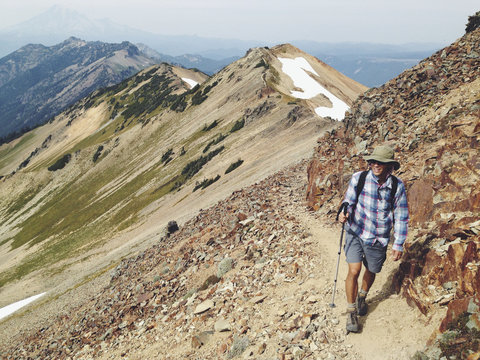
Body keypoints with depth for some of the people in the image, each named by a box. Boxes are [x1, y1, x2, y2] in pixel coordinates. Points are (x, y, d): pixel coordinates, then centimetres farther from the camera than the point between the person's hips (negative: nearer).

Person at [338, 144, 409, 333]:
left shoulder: (397, 186, -7)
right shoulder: (358, 178, -11)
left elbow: (401, 217, 1)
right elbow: (349, 201, 1)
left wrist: (398, 244, 0)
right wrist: (344, 214, -22)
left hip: (379, 239, 2)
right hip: (356, 232, -2)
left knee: (371, 272, 19)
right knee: (354, 271, -12)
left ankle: (362, 297, 51)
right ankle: (351, 312, 8)